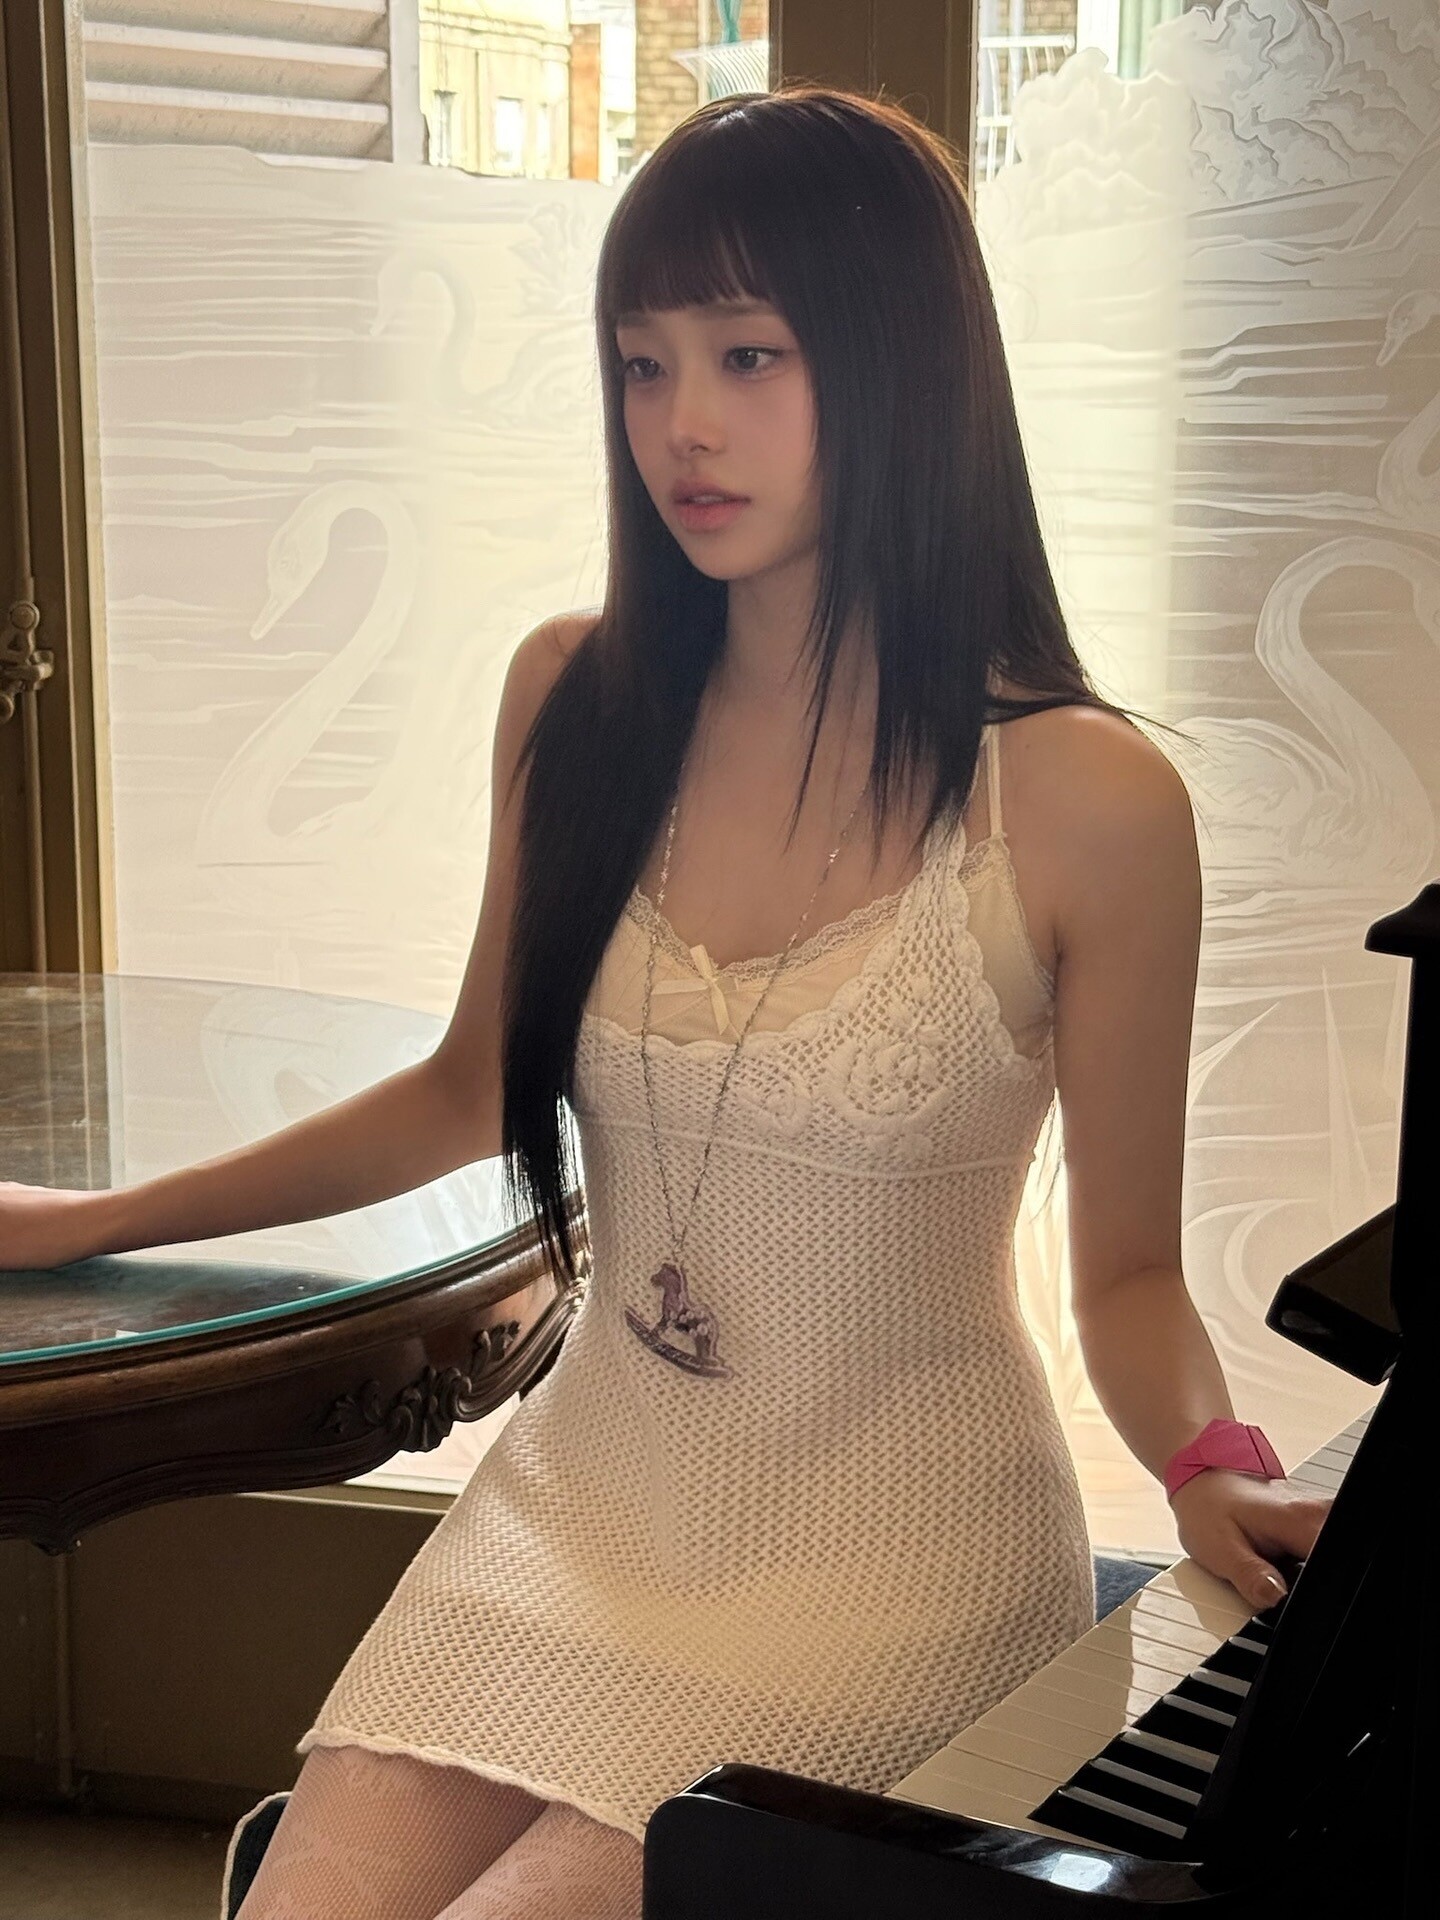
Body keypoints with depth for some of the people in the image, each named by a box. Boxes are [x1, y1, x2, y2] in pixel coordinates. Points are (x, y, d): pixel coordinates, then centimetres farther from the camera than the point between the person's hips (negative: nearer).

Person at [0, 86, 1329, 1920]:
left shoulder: (1085, 800, -13)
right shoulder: (574, 698, -1)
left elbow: (1127, 1271, -1)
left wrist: (1214, 1475, -22)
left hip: (894, 1569, -3)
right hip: (580, 1508, 4)